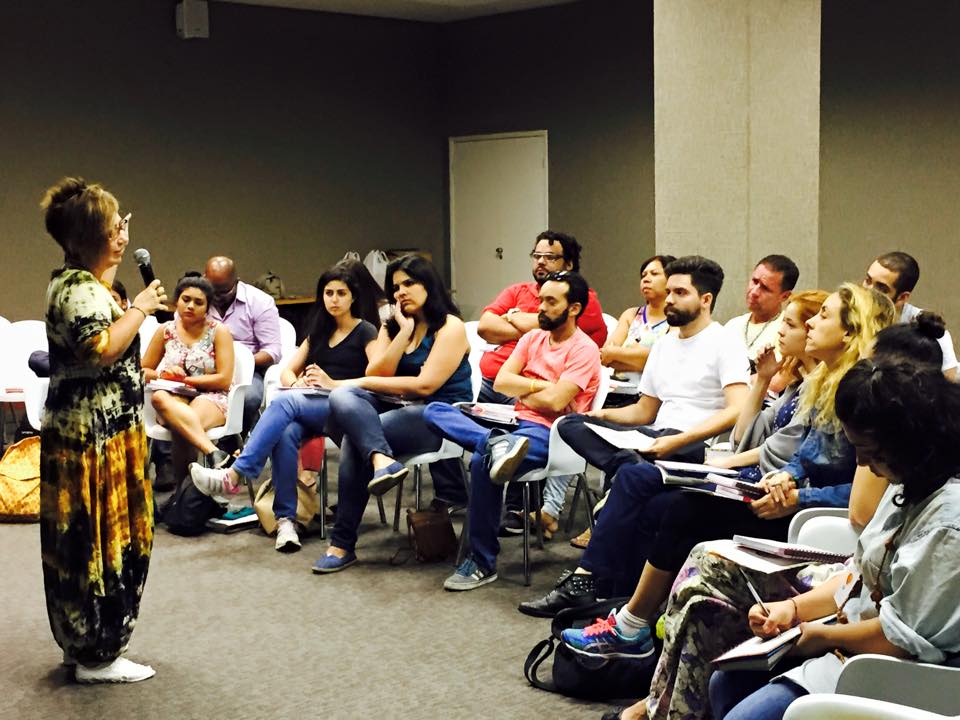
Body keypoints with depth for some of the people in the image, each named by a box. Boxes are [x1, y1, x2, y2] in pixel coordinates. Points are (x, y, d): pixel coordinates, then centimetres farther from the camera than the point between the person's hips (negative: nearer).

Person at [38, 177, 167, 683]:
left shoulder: (79, 282, 15)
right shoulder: (78, 289, -18)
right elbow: (104, 349, -30)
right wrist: (139, 308, -17)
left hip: (95, 432, 11)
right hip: (92, 436, -11)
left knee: (81, 541, 16)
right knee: (102, 539, -5)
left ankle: (81, 642, 27)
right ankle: (97, 658, 3)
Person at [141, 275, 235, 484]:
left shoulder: (219, 331, 3)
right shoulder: (166, 330, 11)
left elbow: (224, 380, -4)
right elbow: (143, 371, 16)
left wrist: (184, 379, -7)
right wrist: (163, 375, -6)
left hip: (211, 398, -2)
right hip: (174, 398, 3)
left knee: (180, 427, -38)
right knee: (158, 398, -37)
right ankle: (213, 452, -50)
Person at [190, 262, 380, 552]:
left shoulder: (366, 332, 6)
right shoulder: (319, 331, 25)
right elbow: (286, 372, 21)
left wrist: (333, 384, -17)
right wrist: (297, 383, -3)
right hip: (310, 406, 5)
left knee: (285, 402, -34)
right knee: (286, 433, -32)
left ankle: (234, 476, -40)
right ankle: (285, 519, -33)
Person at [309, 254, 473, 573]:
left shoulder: (450, 327, -1)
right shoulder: (392, 327, 20)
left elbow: (425, 384, -14)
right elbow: (376, 377, 4)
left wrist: (356, 382, -9)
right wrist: (404, 334, -5)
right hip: (398, 408, 6)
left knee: (354, 438, -29)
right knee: (343, 398, -26)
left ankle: (343, 543, -24)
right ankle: (383, 461, -51)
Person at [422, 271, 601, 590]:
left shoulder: (584, 349, -5)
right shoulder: (533, 338, 17)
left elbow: (554, 402, -15)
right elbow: (501, 382, 7)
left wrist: (521, 392, 2)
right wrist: (540, 386, -4)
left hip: (548, 433, -8)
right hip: (514, 422, 8)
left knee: (482, 461, -35)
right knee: (434, 411, -8)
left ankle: (482, 563, -22)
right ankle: (497, 443, -37)